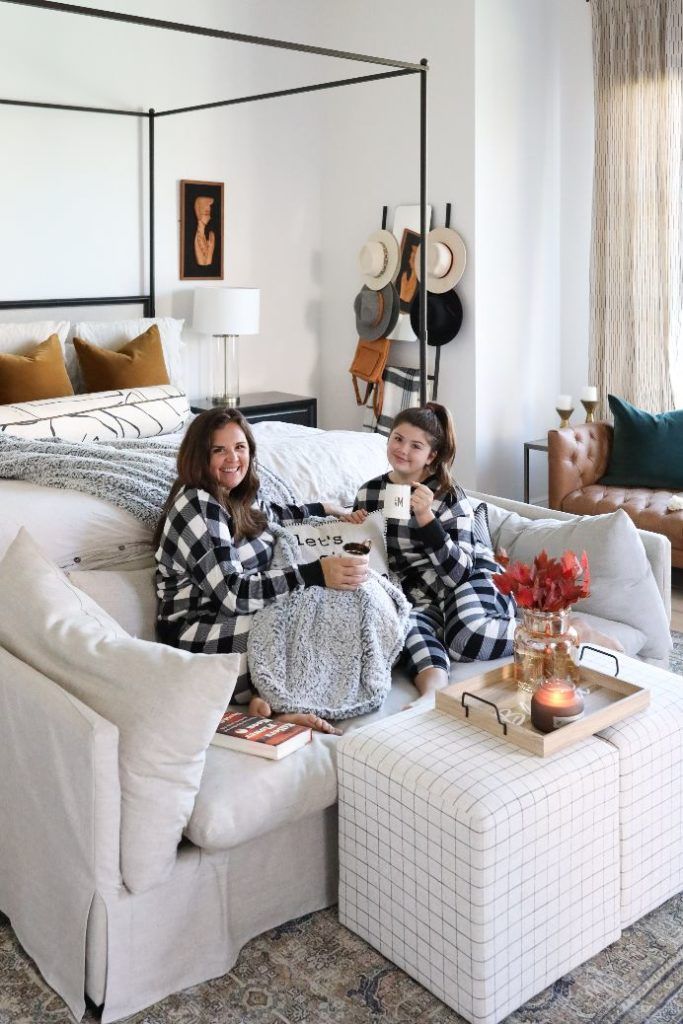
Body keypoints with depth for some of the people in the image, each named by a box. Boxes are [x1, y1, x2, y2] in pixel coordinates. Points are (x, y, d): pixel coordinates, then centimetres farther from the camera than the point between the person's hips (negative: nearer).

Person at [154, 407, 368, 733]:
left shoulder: (236, 496, 8)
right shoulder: (196, 505, -18)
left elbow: (272, 513, 34)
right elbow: (233, 593, -28)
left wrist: (329, 510, 28)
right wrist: (318, 573, -37)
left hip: (238, 618, 9)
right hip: (196, 633, -9)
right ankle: (271, 702, -6)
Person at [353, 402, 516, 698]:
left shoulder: (448, 496, -9)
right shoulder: (368, 493, 5)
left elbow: (458, 571, -20)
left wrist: (425, 516, -29)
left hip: (467, 578, -3)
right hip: (418, 594, 3)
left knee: (466, 642, -34)